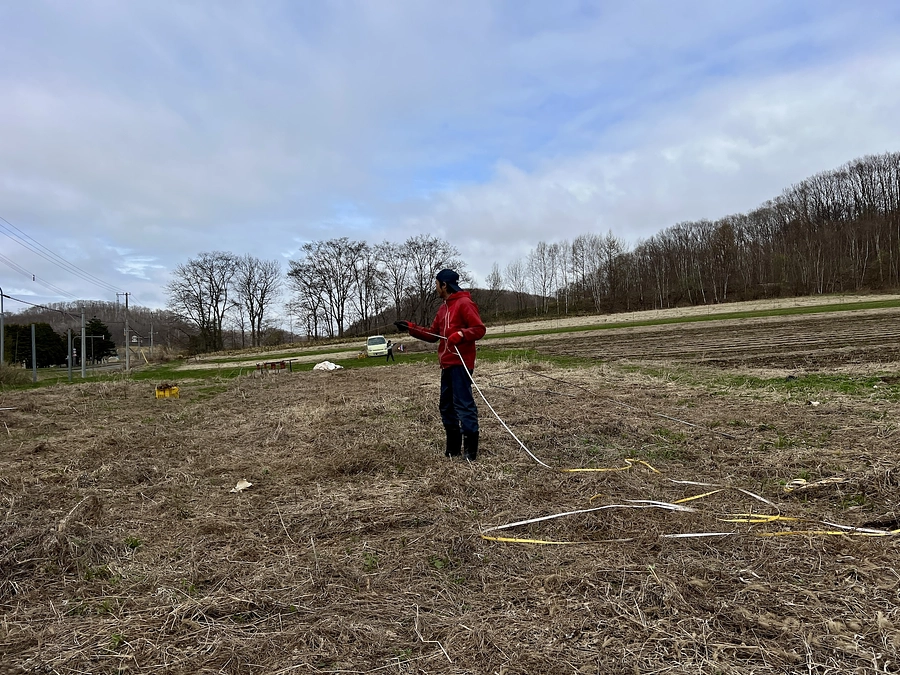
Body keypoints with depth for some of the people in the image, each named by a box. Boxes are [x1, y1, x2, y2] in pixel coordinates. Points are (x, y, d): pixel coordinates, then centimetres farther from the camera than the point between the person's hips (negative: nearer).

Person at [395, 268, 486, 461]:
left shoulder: (464, 303, -9)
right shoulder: (443, 308, 19)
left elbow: (480, 329, -14)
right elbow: (433, 334, 21)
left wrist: (460, 334, -28)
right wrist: (410, 327, 14)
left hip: (460, 363, -10)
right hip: (447, 364, 10)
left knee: (463, 404, -10)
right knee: (446, 405, 13)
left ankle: (470, 449, -6)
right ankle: (453, 447, 21)